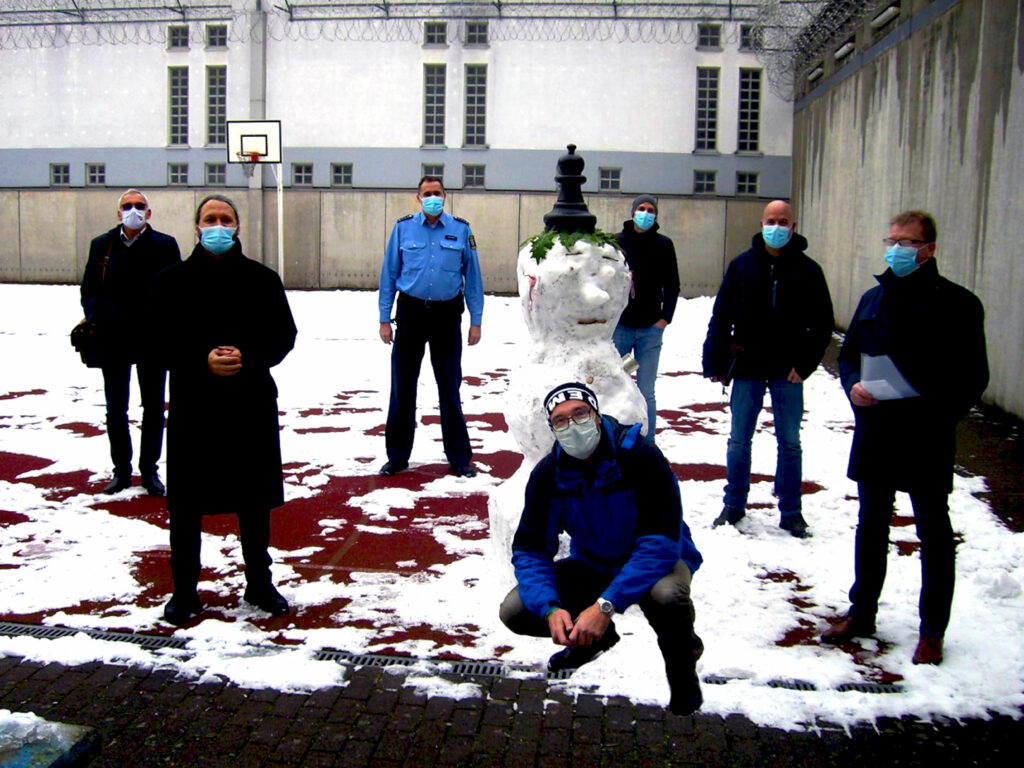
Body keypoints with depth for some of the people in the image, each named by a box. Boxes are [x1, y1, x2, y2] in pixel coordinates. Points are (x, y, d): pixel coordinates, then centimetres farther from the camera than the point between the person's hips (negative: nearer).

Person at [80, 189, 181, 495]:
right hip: (112, 340, 2)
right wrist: (95, 320, -7)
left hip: (152, 340, -2)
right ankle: (121, 471, 23)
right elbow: (89, 289, 9)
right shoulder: (101, 245, 5)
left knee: (154, 409, 9)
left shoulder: (164, 245, -1)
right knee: (115, 410, 10)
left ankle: (149, 470, 22)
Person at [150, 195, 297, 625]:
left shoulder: (262, 279, 4)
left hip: (252, 405, 1)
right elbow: (163, 341, -2)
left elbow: (283, 336, 2)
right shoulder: (173, 281, 2)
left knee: (255, 501, 12)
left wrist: (246, 357, -16)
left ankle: (259, 584, 29)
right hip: (192, 406, -1)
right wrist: (203, 361, -19)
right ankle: (184, 590, 22)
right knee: (186, 506, 6)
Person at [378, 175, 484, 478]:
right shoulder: (403, 228, 1)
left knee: (450, 389, 6)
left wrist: (476, 321, 1)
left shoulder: (461, 229, 1)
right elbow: (389, 274, 4)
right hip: (411, 313, 1)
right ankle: (397, 456, 20)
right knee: (402, 388, 6)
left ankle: (459, 457, 17)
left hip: (447, 315, 0)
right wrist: (384, 319, 0)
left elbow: (472, 277, 4)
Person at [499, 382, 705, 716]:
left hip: (653, 562, -4)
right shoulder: (548, 474, -13)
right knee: (515, 610, -13)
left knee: (666, 595, -40)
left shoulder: (642, 459, -27)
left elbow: (660, 541, -32)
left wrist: (606, 605, -40)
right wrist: (550, 608, -29)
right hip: (593, 564, 5)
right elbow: (529, 549, -10)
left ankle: (682, 666, -3)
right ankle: (593, 636, 19)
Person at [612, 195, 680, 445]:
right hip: (619, 327, 0)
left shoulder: (664, 245, 6)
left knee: (646, 393, 3)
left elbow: (672, 285, 10)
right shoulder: (617, 241, 3)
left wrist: (665, 317, -1)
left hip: (650, 329, 0)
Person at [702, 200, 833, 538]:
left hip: (787, 372, 0)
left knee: (789, 443, 8)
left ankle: (791, 513, 19)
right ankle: (734, 506, 22)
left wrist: (805, 363, -7)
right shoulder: (742, 265, 1)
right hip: (747, 370, 1)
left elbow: (823, 323, 4)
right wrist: (714, 363, -2)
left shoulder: (807, 270, 0)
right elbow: (721, 317, 3)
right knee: (739, 441, 8)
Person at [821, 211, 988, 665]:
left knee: (934, 534, 8)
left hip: (927, 444, -5)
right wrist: (853, 387, -5)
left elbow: (973, 377, -7)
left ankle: (932, 632, 21)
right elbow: (848, 354, 16)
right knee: (871, 527, 17)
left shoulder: (955, 304, -7)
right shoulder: (874, 298, 9)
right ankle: (861, 614, 32)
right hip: (873, 436, 5)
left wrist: (938, 416, -19)